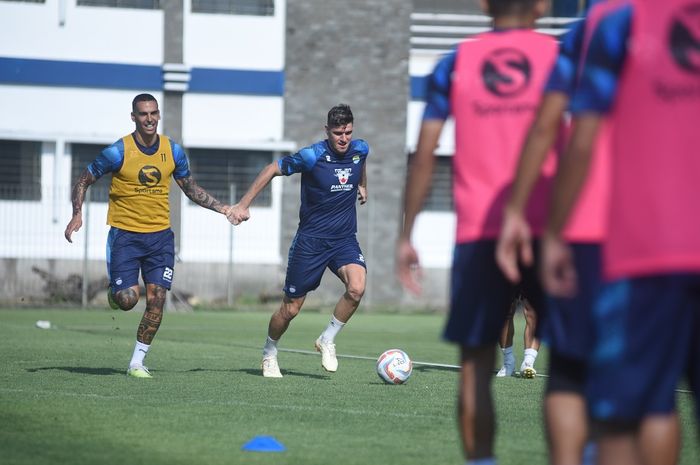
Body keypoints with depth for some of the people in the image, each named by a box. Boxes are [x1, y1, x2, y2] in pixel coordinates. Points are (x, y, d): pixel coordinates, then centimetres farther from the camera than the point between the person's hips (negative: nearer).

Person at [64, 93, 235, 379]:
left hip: (160, 235, 3)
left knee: (156, 300, -6)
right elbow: (84, 181, -1)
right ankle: (114, 291, 28)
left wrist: (223, 209, 9)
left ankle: (137, 362, 6)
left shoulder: (173, 151, 2)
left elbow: (191, 189, 17)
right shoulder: (118, 151, -10)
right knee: (127, 300, -11)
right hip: (125, 234, -3)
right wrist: (77, 214, -17)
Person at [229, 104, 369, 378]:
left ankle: (327, 340, -2)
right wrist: (243, 205, -7)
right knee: (290, 309, 2)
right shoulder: (312, 156, -17)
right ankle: (269, 353, 30)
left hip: (344, 239, 3)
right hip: (310, 240, -3)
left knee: (356, 288, -25)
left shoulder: (360, 150, -3)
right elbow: (272, 170, -6)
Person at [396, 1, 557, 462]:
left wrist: (406, 236, 6)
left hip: (477, 234, 0)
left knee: (476, 363, 3)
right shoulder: (561, 58, 5)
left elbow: (424, 156, 2)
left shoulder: (454, 64, 7)